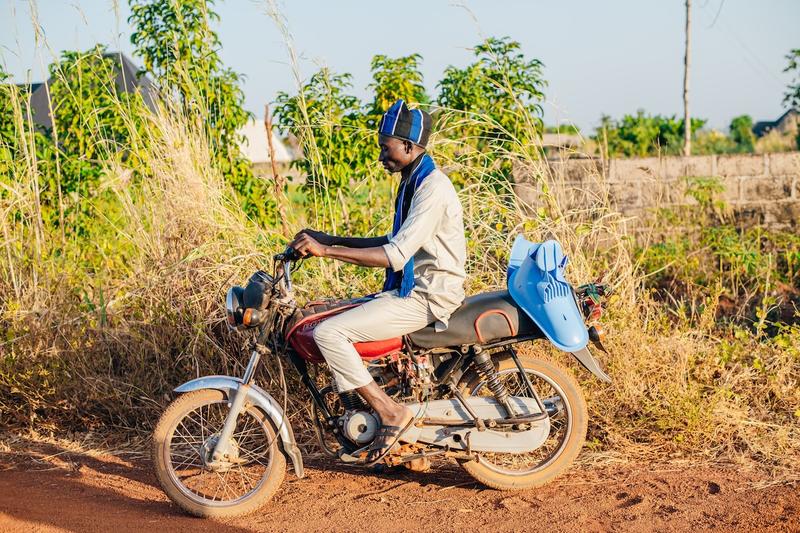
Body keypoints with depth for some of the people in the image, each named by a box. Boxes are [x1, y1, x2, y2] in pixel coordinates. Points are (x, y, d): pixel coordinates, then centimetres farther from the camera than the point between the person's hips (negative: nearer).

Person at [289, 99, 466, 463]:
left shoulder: (432, 188, -18)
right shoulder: (412, 181, 14)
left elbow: (396, 256, -26)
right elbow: (396, 243, 22)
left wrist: (326, 251, -25)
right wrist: (332, 239, 15)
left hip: (426, 299, -10)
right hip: (409, 289, 10)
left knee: (328, 333, -19)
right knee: (332, 321, 13)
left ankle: (391, 413, -10)